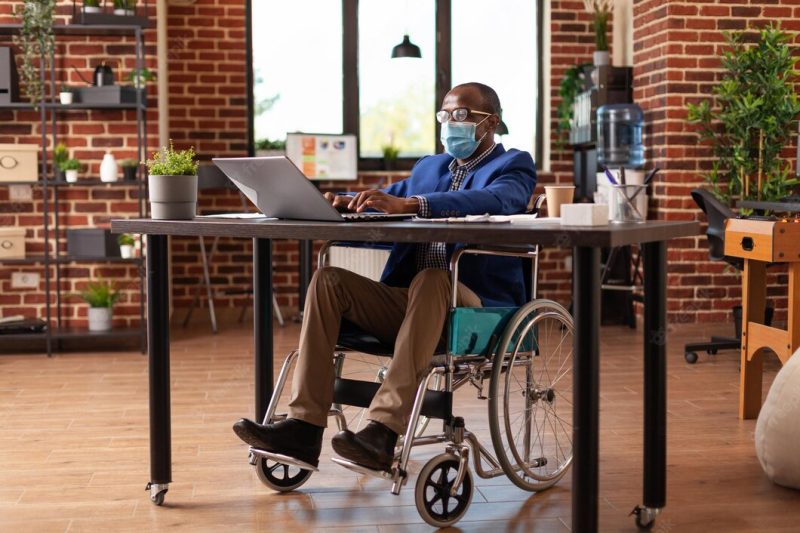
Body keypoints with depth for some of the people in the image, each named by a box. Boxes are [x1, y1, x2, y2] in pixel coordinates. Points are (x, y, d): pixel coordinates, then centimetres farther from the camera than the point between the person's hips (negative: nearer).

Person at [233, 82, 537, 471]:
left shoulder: (514, 166, 3)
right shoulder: (428, 167, 25)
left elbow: (496, 200, -21)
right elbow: (385, 202, 18)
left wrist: (407, 204, -33)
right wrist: (349, 204, -9)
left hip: (478, 306, -6)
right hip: (409, 300, 6)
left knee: (431, 279, -37)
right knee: (328, 280, -15)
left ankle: (383, 432, -43)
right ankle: (304, 427, -24)